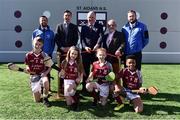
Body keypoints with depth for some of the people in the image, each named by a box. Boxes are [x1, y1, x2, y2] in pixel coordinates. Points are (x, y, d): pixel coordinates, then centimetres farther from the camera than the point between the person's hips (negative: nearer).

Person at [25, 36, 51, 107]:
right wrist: (27, 69, -15)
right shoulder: (28, 55, -3)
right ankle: (39, 91, 35)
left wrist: (46, 72, -16)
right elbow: (27, 67, 7)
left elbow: (49, 67, 2)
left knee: (46, 81, -40)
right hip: (33, 76, 1)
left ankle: (45, 98, -15)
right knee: (37, 100, -2)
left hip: (42, 75, -1)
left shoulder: (44, 55, -5)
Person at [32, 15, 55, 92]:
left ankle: (48, 87, 14)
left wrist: (50, 52, -6)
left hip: (48, 55, 0)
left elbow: (53, 44, 6)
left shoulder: (51, 32, 7)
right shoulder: (35, 32, 6)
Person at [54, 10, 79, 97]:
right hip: (61, 51, 0)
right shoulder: (59, 26, 12)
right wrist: (61, 47, -8)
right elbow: (56, 38, 5)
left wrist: (71, 47, -9)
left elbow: (76, 39, 5)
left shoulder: (74, 27, 12)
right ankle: (60, 88, 6)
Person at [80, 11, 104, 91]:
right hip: (85, 51, 2)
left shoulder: (99, 26, 7)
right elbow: (82, 39, 3)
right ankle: (84, 87, 15)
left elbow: (101, 37, -9)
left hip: (96, 51, -1)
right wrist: (85, 47, -15)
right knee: (85, 70, 6)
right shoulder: (84, 27, 12)